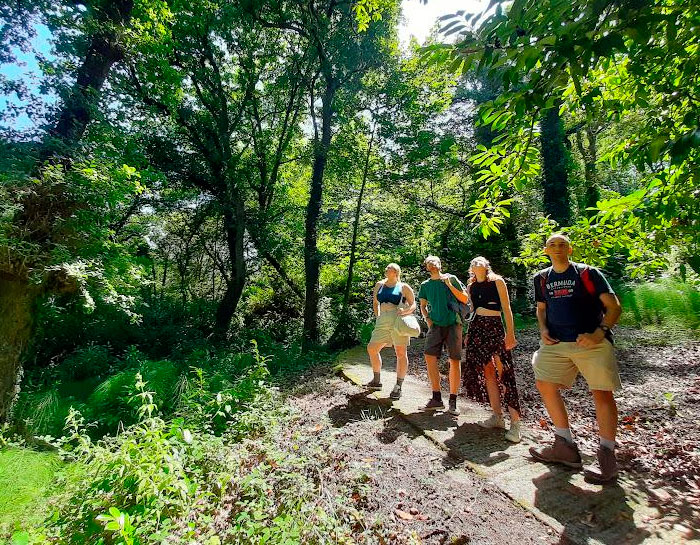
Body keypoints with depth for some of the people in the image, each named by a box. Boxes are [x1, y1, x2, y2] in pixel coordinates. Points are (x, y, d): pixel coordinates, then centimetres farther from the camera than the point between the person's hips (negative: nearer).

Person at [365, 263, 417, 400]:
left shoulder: (403, 287, 6)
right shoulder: (379, 285, 17)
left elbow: (413, 305, 5)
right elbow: (375, 303, 26)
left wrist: (405, 311, -15)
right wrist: (377, 317, 15)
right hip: (382, 322, 5)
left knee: (401, 353, -4)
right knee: (372, 348, 4)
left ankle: (398, 387, 5)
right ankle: (377, 381, 21)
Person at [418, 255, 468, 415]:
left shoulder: (451, 279, 3)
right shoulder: (425, 285, 12)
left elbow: (465, 299, 0)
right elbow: (423, 306, 21)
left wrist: (449, 285, -9)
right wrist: (428, 319, 5)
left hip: (453, 324, -2)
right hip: (436, 324, 3)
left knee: (454, 361, -3)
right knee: (429, 357, -10)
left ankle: (453, 402, 8)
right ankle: (437, 398, 3)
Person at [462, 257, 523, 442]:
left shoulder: (497, 281, 1)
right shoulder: (471, 286, 14)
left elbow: (506, 308, -4)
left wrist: (510, 334, -12)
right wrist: (469, 333, 14)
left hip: (495, 327, -5)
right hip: (476, 328, 5)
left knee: (503, 373, -7)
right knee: (488, 372, 7)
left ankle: (515, 422, 0)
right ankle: (497, 416, 17)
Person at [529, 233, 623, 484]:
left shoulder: (588, 273, -2)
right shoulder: (542, 278, 11)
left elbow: (614, 307, -5)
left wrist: (599, 333, -19)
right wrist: (543, 329, 3)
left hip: (592, 343, -4)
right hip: (556, 343, 5)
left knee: (602, 394, -4)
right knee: (545, 386, 4)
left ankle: (607, 457, 12)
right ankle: (566, 447, 19)